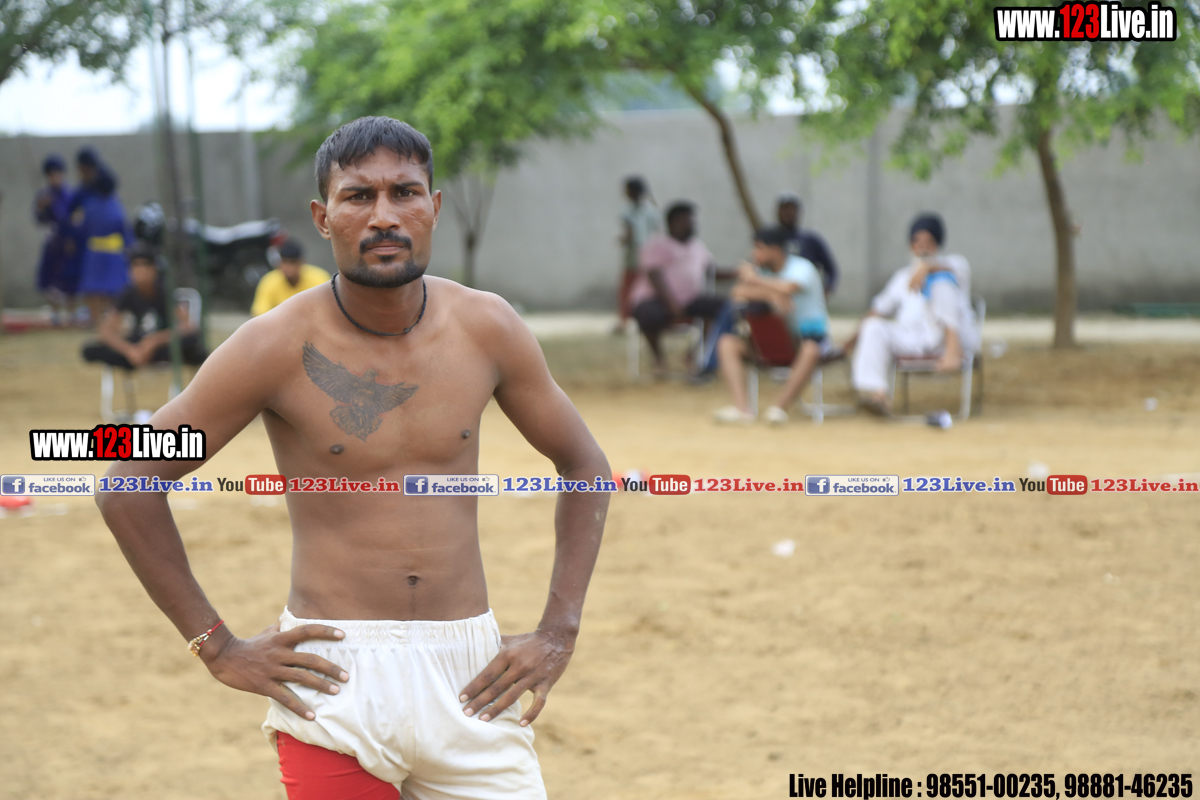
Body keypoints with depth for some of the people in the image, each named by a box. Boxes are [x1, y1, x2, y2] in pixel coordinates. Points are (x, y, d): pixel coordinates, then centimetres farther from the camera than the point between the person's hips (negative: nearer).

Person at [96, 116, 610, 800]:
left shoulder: (485, 328, 1)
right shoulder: (278, 347, -8)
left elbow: (586, 467, 13)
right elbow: (129, 486, -3)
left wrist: (559, 635, 5)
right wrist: (217, 647, -5)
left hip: (470, 670, 3)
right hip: (336, 683, -3)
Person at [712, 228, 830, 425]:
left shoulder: (801, 267, -11)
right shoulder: (762, 270, 7)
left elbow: (786, 288, -33)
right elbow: (737, 293, -10)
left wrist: (754, 279, -17)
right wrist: (770, 294, -27)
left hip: (808, 334, -6)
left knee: (809, 351, -42)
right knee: (727, 343, -15)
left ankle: (780, 407, -37)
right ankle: (741, 407, -30)